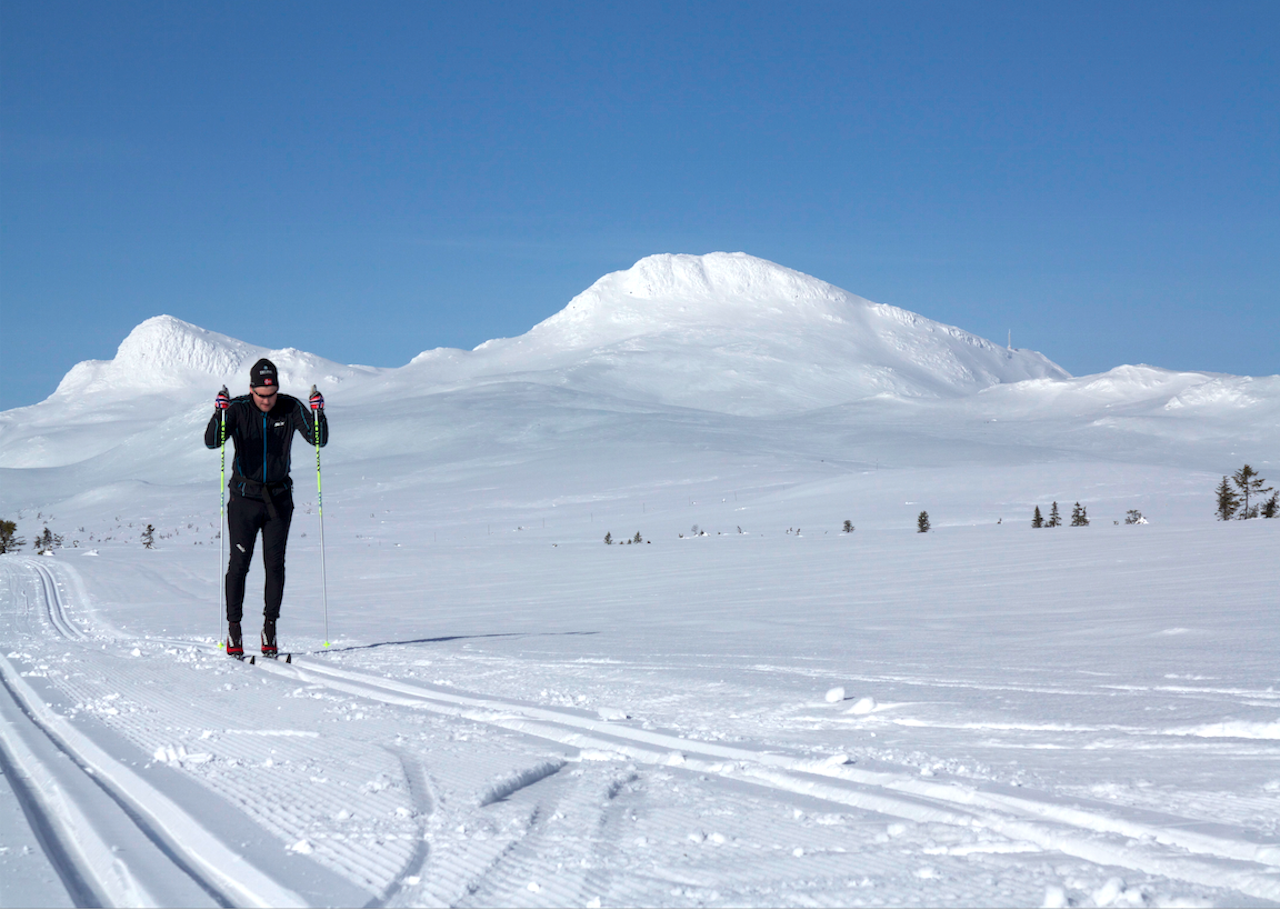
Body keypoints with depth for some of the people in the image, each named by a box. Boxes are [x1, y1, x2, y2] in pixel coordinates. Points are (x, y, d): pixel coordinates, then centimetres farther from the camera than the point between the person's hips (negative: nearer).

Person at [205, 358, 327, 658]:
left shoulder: (290, 408, -4)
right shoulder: (238, 408, -9)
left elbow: (318, 440, -7)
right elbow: (212, 442, -18)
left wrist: (318, 414, -25)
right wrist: (219, 415, -35)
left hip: (279, 498, 1)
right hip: (245, 498, -1)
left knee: (275, 564, 0)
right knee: (239, 563, -3)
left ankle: (270, 628, 7)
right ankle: (233, 629, 3)